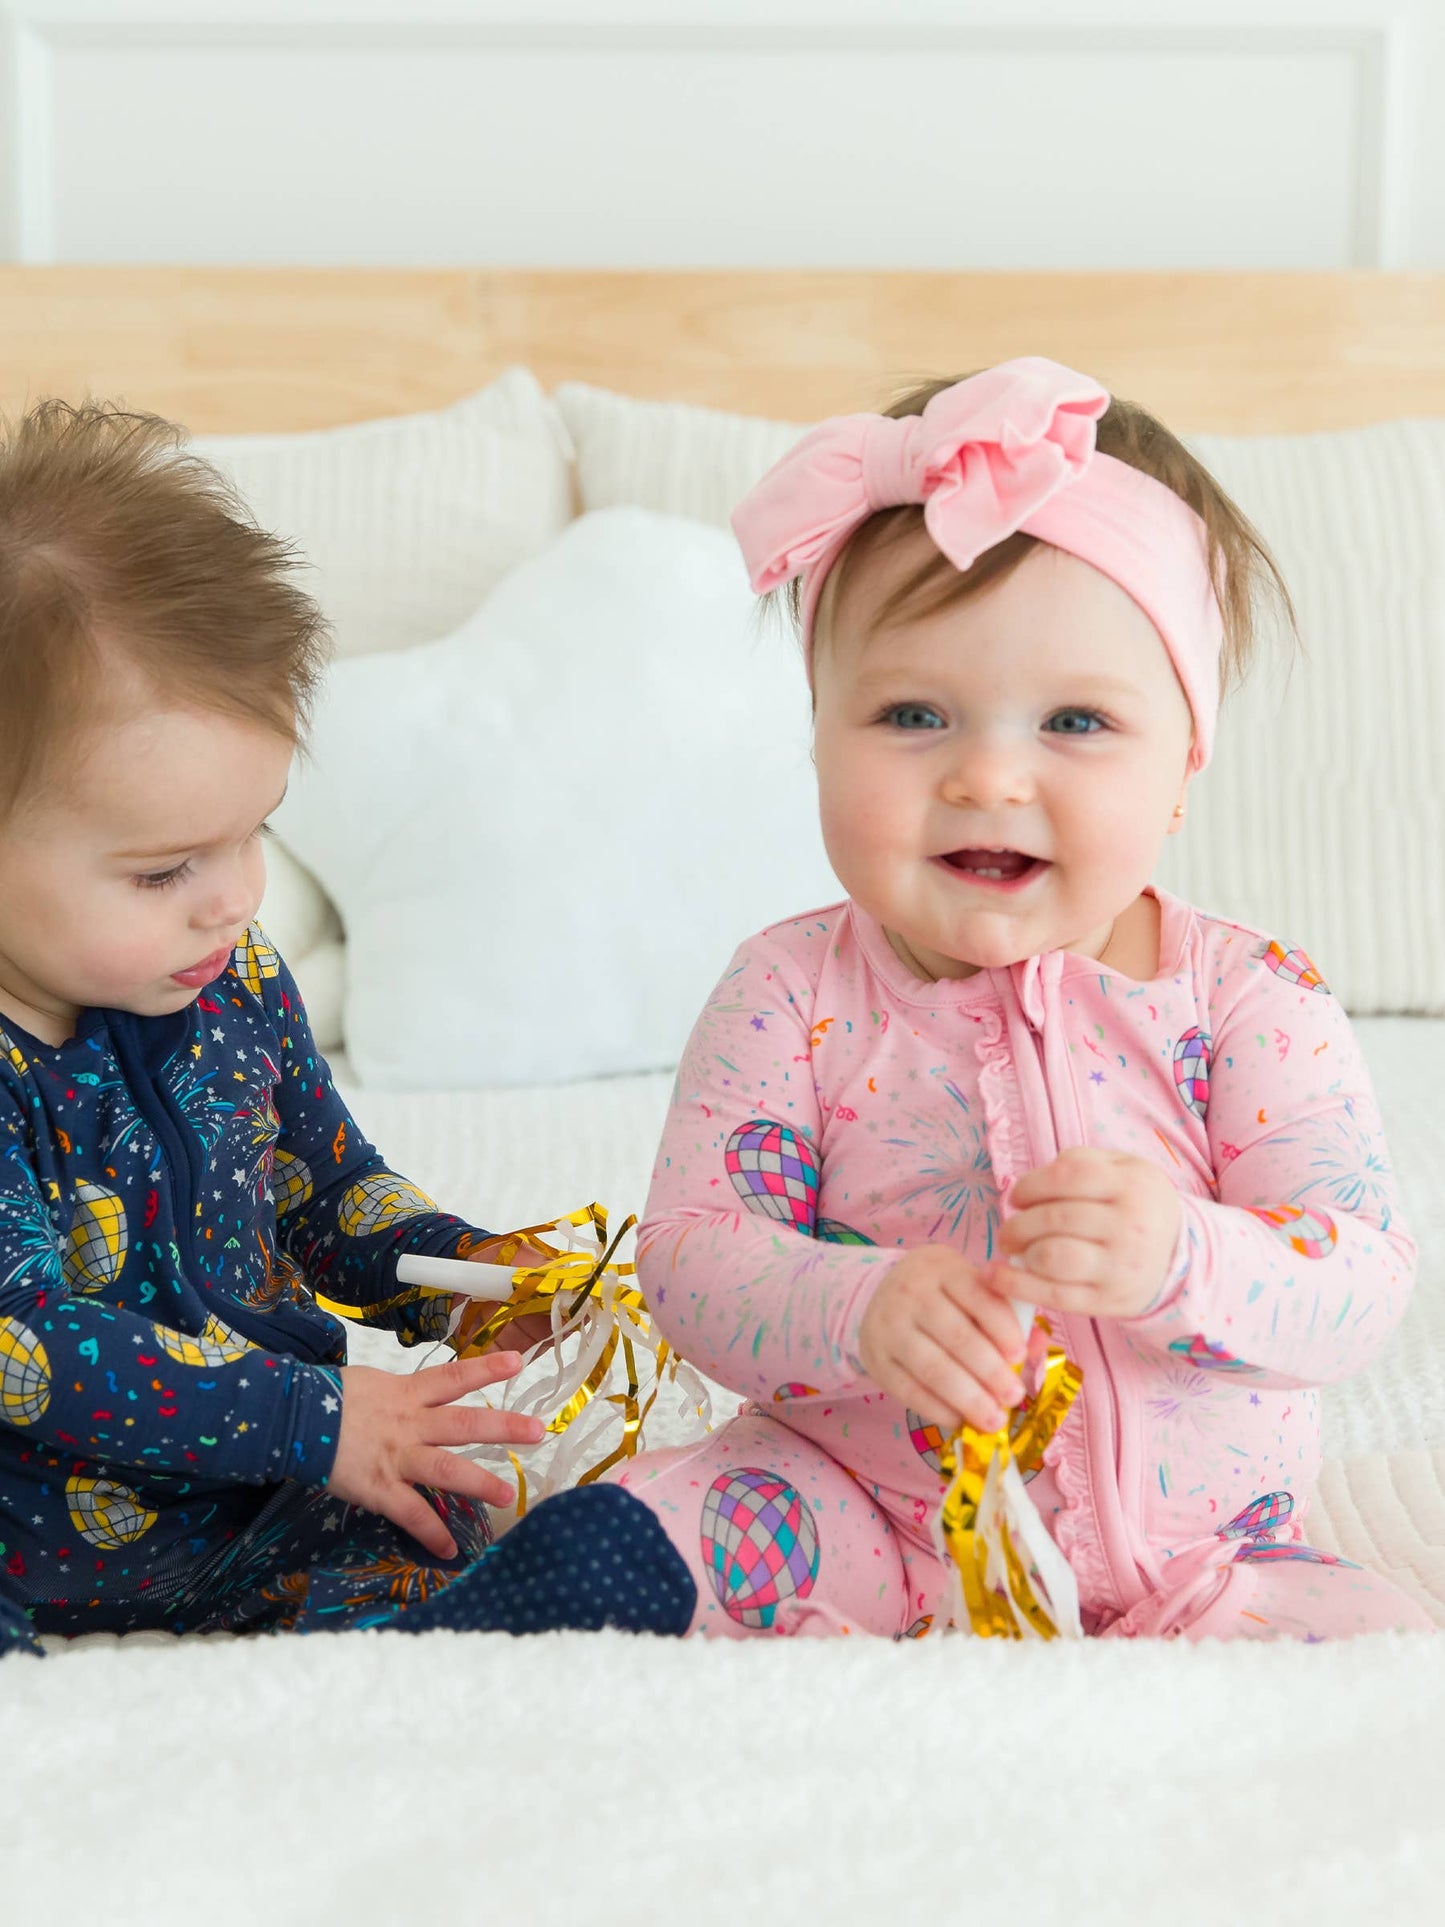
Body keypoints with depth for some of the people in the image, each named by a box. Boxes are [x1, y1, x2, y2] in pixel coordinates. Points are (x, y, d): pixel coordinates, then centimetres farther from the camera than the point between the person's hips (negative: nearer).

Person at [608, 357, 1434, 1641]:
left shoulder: (1245, 1002, -9)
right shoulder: (793, 996, -6)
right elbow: (690, 1254, -12)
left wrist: (1185, 1260, -36)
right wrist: (861, 1311, -33)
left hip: (1185, 1553, 0)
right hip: (869, 1521, 0)